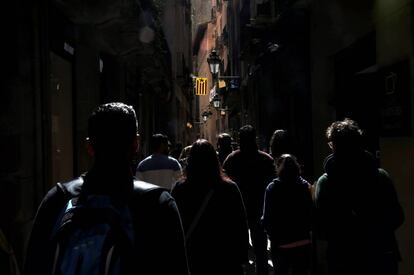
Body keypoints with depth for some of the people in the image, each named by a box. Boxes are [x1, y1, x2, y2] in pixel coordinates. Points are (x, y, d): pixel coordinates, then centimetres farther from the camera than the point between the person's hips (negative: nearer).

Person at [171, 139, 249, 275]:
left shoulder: (179, 189, -10)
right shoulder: (230, 188, -12)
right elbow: (242, 227, -6)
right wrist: (242, 257, 4)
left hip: (191, 259, 1)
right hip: (226, 260, -1)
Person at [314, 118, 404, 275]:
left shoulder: (325, 182, -11)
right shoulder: (381, 176, -6)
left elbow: (322, 232, -11)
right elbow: (397, 218, 1)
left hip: (344, 262, -1)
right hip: (383, 259, 2)